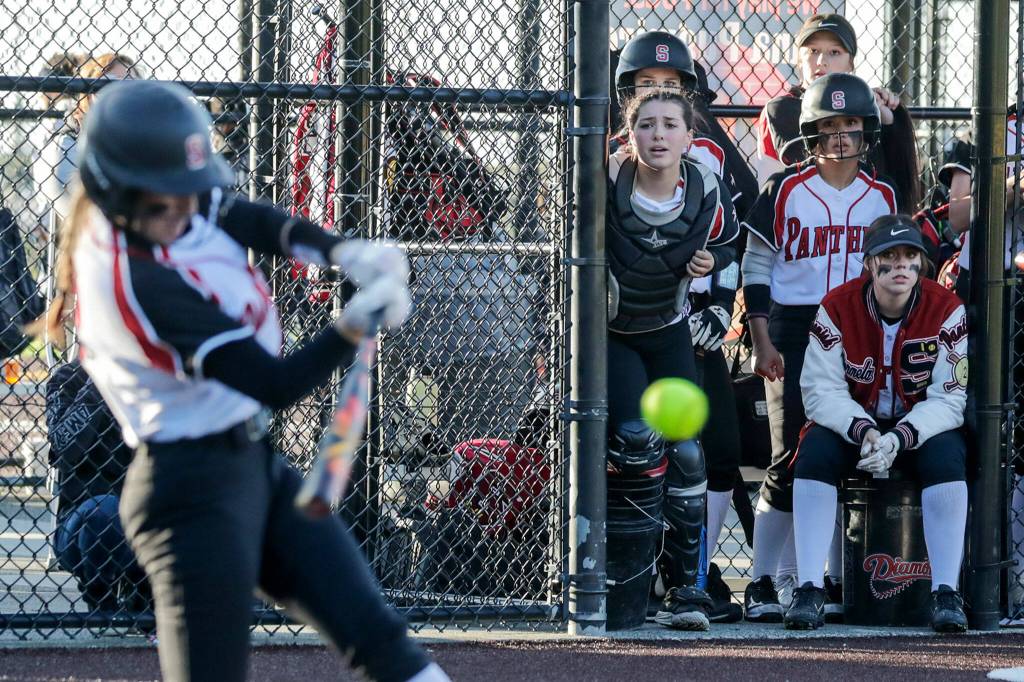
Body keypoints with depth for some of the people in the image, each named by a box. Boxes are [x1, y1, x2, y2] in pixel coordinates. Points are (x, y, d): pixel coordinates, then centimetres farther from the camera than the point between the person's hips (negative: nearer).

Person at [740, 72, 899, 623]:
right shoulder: (784, 190, -1)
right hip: (793, 336, -3)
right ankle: (761, 587, -3)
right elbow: (756, 266, 1)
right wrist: (762, 342, -6)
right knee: (790, 461, -7)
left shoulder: (883, 197, 8)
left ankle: (840, 585, 10)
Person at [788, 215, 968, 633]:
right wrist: (863, 432, -33)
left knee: (946, 454, -32)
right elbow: (821, 390, -15)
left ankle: (946, 594, -28)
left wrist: (899, 438, -32)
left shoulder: (946, 311, -14)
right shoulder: (837, 308, -13)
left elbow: (949, 400, -16)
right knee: (815, 452, -29)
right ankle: (810, 590, -28)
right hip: (851, 422, 1)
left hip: (921, 428, -1)